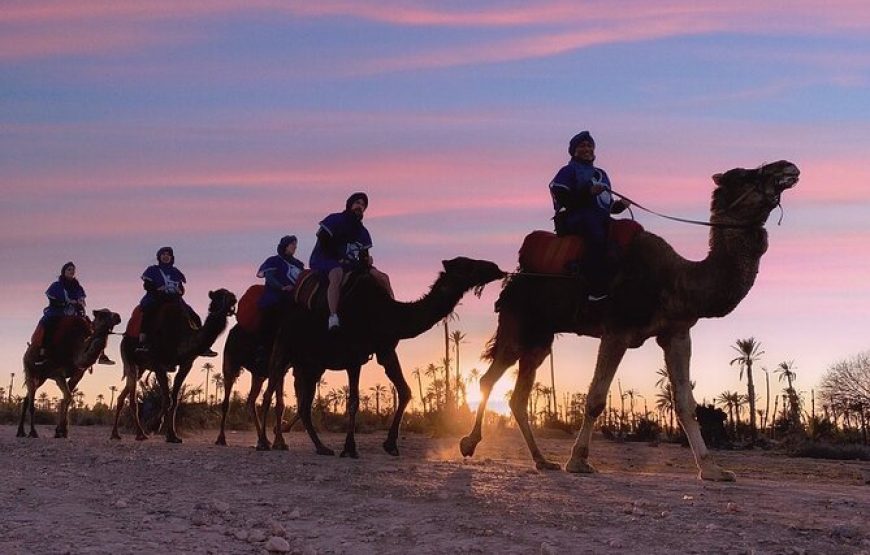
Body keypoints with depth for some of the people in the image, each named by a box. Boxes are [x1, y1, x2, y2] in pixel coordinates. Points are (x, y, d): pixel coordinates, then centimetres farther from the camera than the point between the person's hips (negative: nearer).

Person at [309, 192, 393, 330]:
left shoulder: (362, 231, 18)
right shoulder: (334, 220, -2)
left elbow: (363, 255, 15)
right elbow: (323, 245, -11)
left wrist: (366, 260, -9)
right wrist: (340, 259, -16)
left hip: (348, 263, 7)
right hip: (323, 261, -7)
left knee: (383, 278, -5)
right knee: (337, 273, -43)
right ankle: (333, 318, -57)